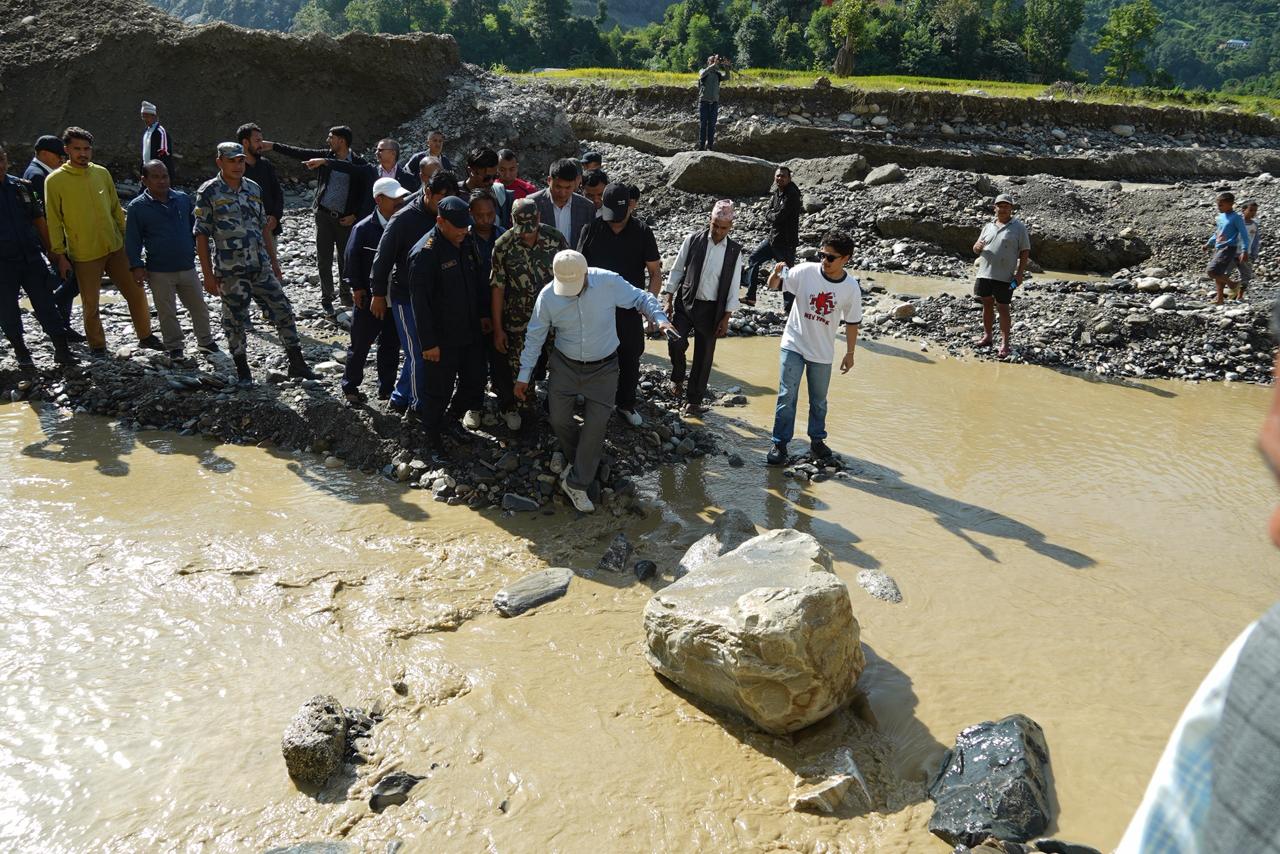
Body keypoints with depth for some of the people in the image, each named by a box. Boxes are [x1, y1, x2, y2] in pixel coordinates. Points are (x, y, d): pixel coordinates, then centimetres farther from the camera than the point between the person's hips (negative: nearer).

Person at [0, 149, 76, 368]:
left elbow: (39, 220, 12)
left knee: (47, 305, 2)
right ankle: (21, 351, 22)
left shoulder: (22, 186, 6)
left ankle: (61, 349, 6)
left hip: (32, 258, 2)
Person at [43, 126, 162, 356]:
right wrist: (60, 255, -6)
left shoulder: (101, 173, 4)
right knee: (91, 303, 6)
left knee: (136, 293, 6)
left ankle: (145, 336, 22)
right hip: (84, 254, -3)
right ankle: (97, 345, 23)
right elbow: (54, 221, -5)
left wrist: (127, 236, 11)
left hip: (115, 247, 3)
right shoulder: (55, 180, -7)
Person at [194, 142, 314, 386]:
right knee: (235, 320, 5)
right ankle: (242, 371, 19)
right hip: (229, 271, -4)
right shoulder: (208, 192, -6)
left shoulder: (253, 189, 8)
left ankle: (296, 363, 12)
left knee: (283, 311, 2)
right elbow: (201, 235, -6)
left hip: (261, 266, 4)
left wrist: (273, 261, 14)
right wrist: (208, 275, -9)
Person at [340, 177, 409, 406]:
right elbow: (352, 258, -6)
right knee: (360, 344, 8)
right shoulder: (364, 228, -11)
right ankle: (350, 386, 24)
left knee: (391, 345, 13)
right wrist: (357, 287, -8)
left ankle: (386, 388, 27)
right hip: (369, 297, -3)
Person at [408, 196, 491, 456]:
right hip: (443, 338, -7)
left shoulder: (467, 243, 2)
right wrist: (428, 343, -18)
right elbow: (420, 302, -19)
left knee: (475, 381, 16)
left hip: (472, 332, 7)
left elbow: (480, 281, 16)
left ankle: (453, 417, 41)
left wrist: (484, 315, 15)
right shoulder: (425, 254, -21)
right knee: (439, 391, 5)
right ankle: (434, 438, 26)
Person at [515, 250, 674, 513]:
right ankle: (577, 461, 34)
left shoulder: (609, 282, -21)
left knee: (596, 425, -5)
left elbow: (641, 298, -5)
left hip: (603, 368, -1)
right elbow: (534, 337, -4)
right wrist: (524, 375, -1)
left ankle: (576, 483, 7)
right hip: (565, 366, 1)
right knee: (559, 420, 4)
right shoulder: (547, 296, -16)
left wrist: (660, 318, -24)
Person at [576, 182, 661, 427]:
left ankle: (626, 404, 30)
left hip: (630, 309, 0)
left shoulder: (642, 232, -5)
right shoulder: (591, 229, -5)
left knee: (630, 359, 11)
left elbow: (655, 272, -2)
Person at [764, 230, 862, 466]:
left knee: (819, 400, 15)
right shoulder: (806, 272, -13)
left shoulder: (851, 288, -9)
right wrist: (776, 273, -28)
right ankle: (779, 444, 7)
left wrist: (849, 353, 6)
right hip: (794, 345, -1)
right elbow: (774, 285, -5)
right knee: (787, 396, -2)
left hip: (823, 353, 1)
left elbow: (852, 322, 2)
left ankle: (817, 440, 33)